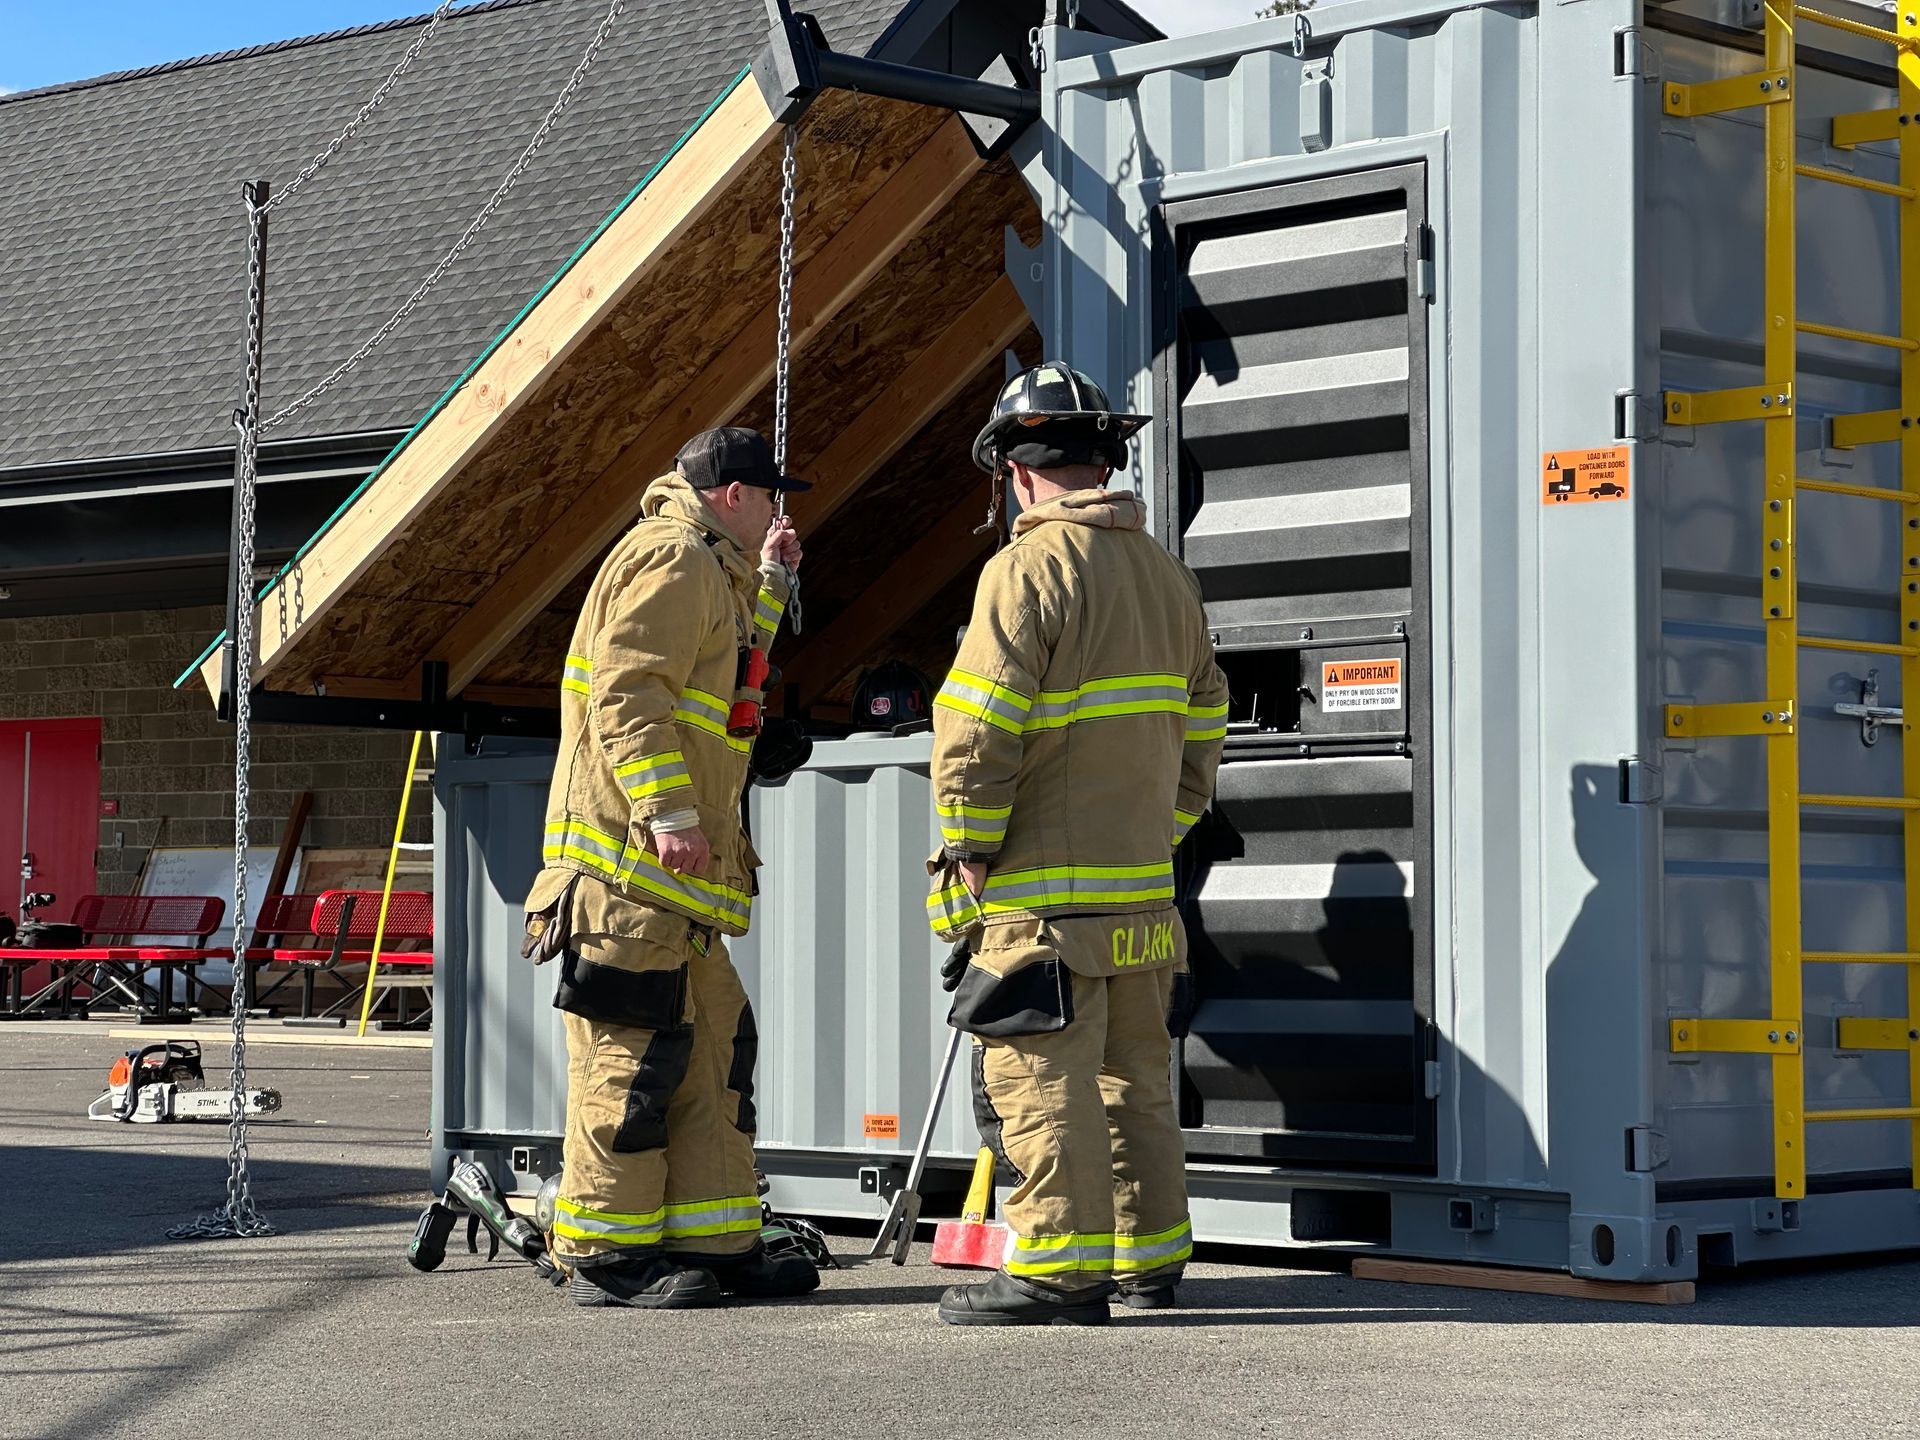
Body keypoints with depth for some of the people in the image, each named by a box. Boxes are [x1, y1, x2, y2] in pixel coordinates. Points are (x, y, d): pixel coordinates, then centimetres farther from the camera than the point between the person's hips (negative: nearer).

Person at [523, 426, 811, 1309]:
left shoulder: (705, 572, 26)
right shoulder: (671, 558, -8)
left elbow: (724, 683, 37)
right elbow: (628, 692, -19)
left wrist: (767, 584, 34)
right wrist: (668, 812, -25)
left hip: (671, 875, 11)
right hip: (626, 859, -11)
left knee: (715, 1045, 11)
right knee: (632, 1051, -9)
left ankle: (715, 1244, 15)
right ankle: (604, 1257, -6)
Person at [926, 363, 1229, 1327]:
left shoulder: (1027, 570, -12)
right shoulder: (1167, 573, 13)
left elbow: (977, 731, -17)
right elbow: (1200, 718, 18)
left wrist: (968, 851, -8)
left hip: (1043, 890, -8)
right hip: (1143, 881, 8)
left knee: (1043, 1079, -5)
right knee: (1134, 1076, 16)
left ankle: (1061, 1269, -5)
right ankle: (1149, 1257, 22)